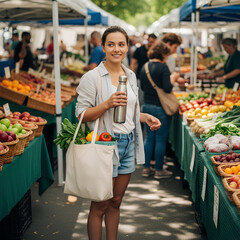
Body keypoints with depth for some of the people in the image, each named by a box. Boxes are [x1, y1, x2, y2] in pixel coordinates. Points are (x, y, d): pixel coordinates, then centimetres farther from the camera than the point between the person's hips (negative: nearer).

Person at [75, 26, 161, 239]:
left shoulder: (130, 75, 11)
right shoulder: (92, 77, -10)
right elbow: (81, 115, -13)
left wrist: (145, 117, 6)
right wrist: (107, 104, -26)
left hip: (128, 143, 6)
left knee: (116, 202, 16)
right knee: (100, 207, 2)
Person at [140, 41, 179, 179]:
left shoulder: (145, 67, 8)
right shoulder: (162, 67, -14)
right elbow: (167, 88, -20)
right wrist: (173, 80, -3)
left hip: (147, 106, 7)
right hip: (160, 108, -7)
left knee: (149, 137, 15)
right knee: (161, 139, 3)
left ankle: (146, 168, 20)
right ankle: (159, 170, 11)